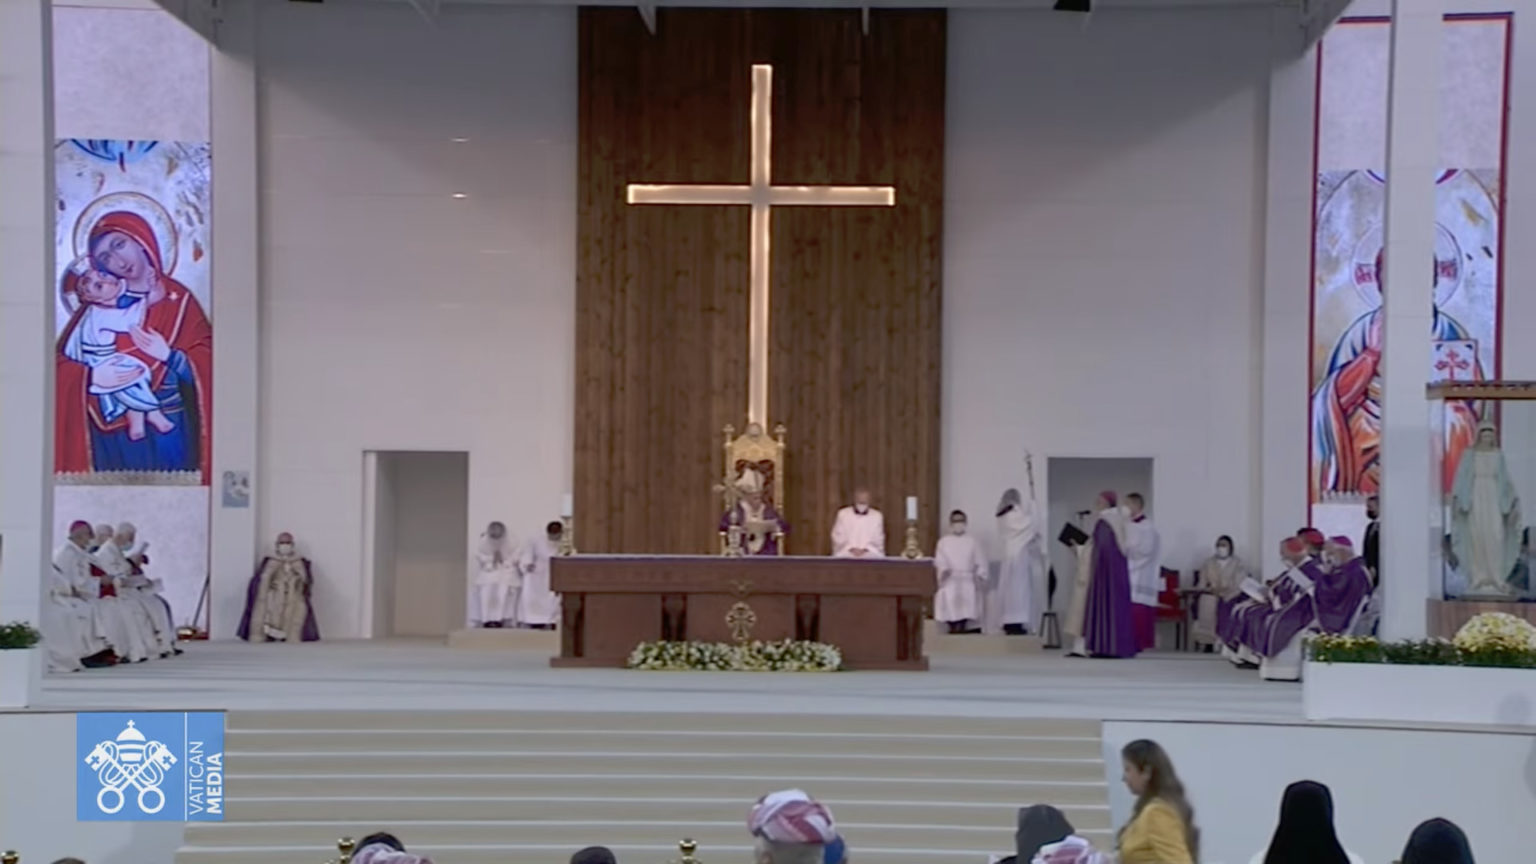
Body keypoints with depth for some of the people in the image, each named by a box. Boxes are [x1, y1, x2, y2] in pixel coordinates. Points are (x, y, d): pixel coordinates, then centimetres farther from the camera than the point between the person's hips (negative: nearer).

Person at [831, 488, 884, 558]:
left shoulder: (877, 516, 7)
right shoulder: (843, 514, 5)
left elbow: (878, 539, 7)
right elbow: (838, 536, 4)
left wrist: (865, 550, -9)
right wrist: (851, 549, -10)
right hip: (845, 554, -1)